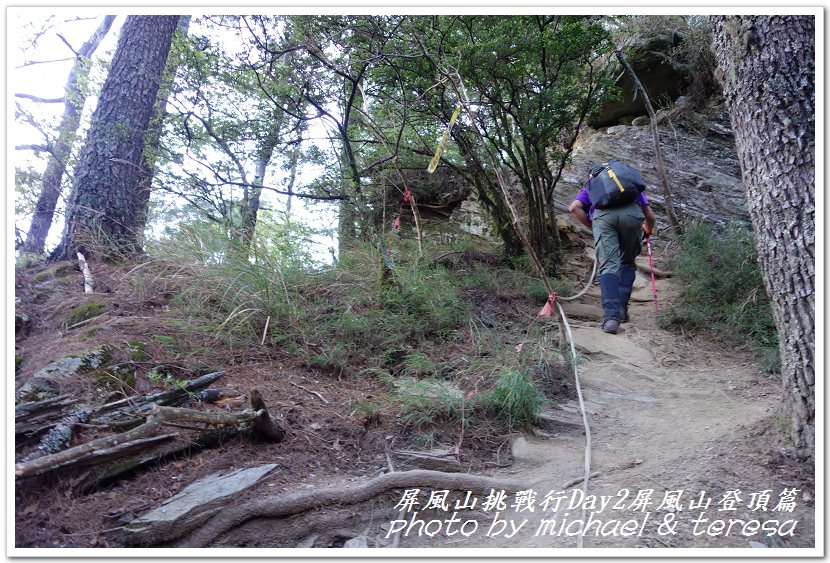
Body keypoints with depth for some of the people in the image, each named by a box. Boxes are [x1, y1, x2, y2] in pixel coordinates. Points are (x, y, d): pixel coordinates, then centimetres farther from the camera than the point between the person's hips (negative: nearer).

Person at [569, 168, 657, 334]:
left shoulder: (592, 185, 37)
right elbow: (651, 217, 33)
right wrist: (647, 232, 53)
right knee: (627, 263, 19)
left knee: (608, 266, -4)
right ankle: (622, 309, 9)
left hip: (603, 215, -1)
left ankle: (611, 315, -19)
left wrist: (592, 227, 23)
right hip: (632, 214, 1)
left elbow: (574, 207, 15)